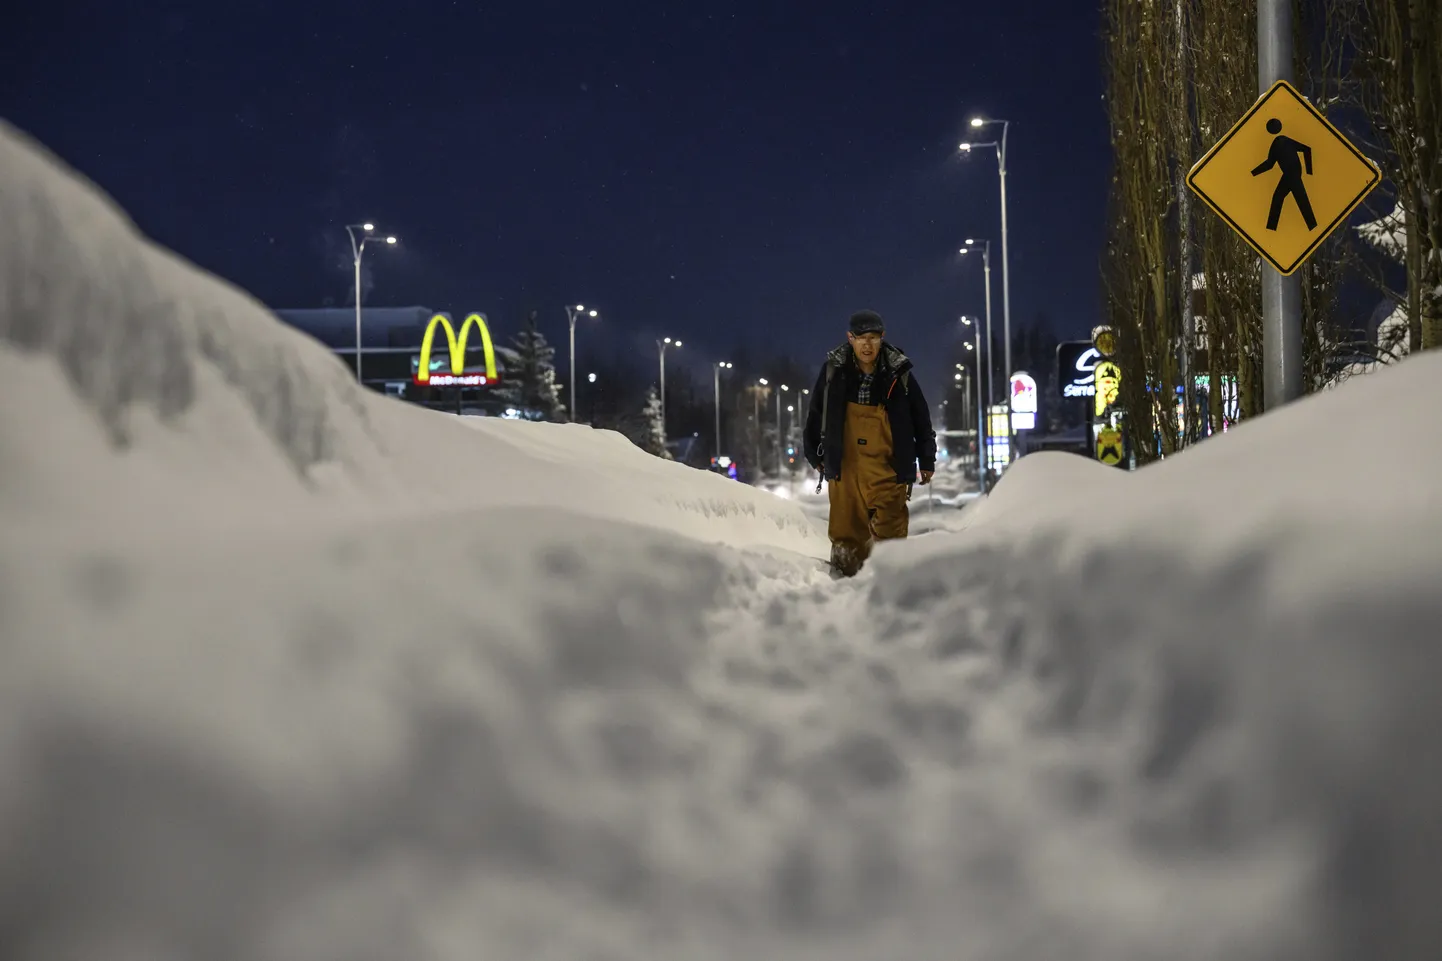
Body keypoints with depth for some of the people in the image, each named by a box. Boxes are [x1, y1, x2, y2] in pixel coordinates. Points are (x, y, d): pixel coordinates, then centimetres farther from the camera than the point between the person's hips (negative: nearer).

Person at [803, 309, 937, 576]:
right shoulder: (834, 370, 0)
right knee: (846, 532, 5)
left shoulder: (899, 374, -2)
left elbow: (921, 419, 8)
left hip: (887, 468, -1)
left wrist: (927, 460, 10)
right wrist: (815, 454, 18)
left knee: (889, 532, -6)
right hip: (844, 465, 1)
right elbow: (815, 414, 13)